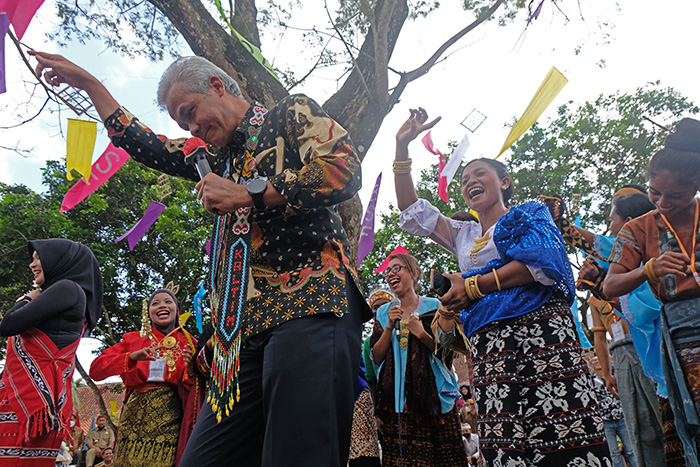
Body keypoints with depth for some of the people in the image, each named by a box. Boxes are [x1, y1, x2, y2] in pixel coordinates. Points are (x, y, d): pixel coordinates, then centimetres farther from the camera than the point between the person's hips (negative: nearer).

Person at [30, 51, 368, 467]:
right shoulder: (220, 157, 32)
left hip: (311, 303, -7)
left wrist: (252, 193, -8)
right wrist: (88, 83, 48)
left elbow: (346, 170, -6)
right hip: (246, 327, 7)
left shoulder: (292, 113, 12)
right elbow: (145, 145, 42)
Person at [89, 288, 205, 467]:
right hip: (136, 417, 1)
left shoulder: (188, 343, 9)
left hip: (172, 420, -1)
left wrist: (192, 372, -15)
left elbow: (198, 389, 6)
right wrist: (132, 357, -15)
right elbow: (95, 370, -1)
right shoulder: (133, 339, 12)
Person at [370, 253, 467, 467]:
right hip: (398, 397, 2)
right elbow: (377, 358, 8)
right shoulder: (384, 313, 13)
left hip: (432, 395, -1)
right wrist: (390, 327, -4)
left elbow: (447, 352, 3)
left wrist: (421, 333, -11)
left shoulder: (434, 307, 5)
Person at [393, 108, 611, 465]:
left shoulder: (527, 214, 13)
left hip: (543, 329, -4)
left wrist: (474, 286, -5)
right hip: (489, 344, 4)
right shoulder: (463, 235, 27)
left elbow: (542, 266, -5)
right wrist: (402, 147, 17)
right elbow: (412, 212, 22)